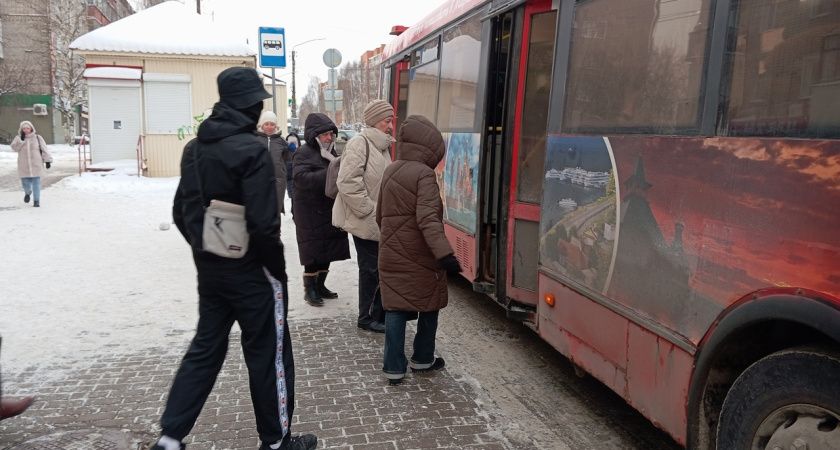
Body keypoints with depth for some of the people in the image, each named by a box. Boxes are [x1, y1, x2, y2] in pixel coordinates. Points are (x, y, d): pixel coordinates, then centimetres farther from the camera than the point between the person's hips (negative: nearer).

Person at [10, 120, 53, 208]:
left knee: (36, 183, -3)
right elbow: (14, 147, -8)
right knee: (25, 183, 3)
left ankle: (36, 200, 5)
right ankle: (28, 193, 35)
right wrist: (21, 139, -15)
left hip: (36, 165, -1)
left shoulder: (37, 138, 5)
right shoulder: (18, 138, 8)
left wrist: (47, 160, -1)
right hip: (24, 166, 1)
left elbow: (44, 150, 4)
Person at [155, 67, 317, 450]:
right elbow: (263, 224, -23)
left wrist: (204, 249, 19)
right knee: (269, 355, 7)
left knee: (204, 350, 18)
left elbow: (181, 212, 13)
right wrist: (278, 268, -11)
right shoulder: (250, 150, -18)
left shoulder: (195, 148, 8)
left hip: (209, 270, 8)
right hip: (251, 273, -7)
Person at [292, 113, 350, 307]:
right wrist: (328, 174, -31)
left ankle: (320, 285, 25)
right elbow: (300, 178, -24)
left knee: (328, 250, 12)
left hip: (329, 209, 8)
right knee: (313, 251, -3)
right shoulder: (304, 153, -10)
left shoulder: (330, 152, 14)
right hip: (310, 211, -8)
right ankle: (310, 289, 9)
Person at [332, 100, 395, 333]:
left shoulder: (383, 146, 14)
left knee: (381, 267, 14)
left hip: (380, 222, 9)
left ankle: (378, 314, 27)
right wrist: (370, 211, -19)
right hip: (366, 223, -9)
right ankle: (368, 318, 15)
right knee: (372, 269, 0)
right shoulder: (359, 143, -16)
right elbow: (348, 183, -23)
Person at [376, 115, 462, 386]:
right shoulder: (424, 174, -15)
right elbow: (428, 219, -26)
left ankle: (393, 368, 7)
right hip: (420, 256, -6)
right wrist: (445, 254, -31)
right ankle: (422, 360, 26)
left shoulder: (390, 171, 7)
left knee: (394, 309, 8)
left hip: (391, 254, 6)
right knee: (429, 306, 14)